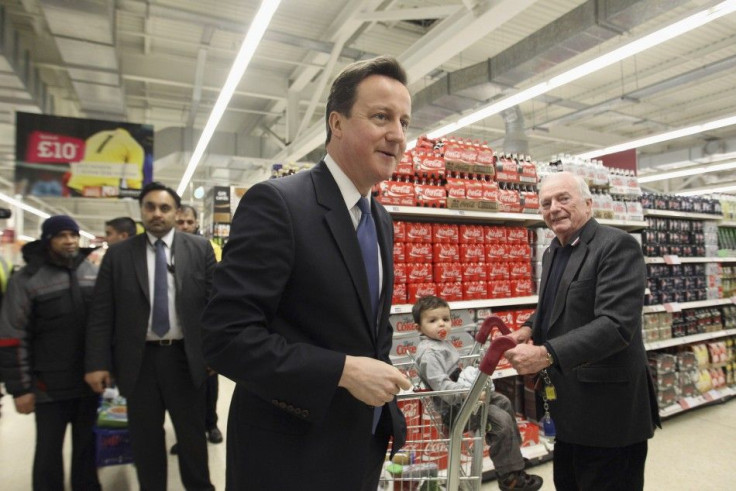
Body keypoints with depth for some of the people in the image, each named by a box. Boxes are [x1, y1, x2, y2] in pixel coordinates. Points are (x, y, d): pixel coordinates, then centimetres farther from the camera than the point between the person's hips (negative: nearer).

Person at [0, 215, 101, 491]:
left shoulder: (93, 272, 3)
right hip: (50, 385, -3)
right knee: (49, 450, 10)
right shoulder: (27, 279, -7)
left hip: (90, 380, 3)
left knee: (86, 445, 17)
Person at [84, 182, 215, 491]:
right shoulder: (118, 254, 1)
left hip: (185, 356, 0)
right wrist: (97, 362, -5)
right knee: (144, 437, 15)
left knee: (192, 432, 15)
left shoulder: (200, 249, -1)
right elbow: (101, 312, 0)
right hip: (138, 359, 1)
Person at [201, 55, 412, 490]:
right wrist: (343, 371, -25)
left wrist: (385, 395, 5)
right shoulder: (276, 203, -19)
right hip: (292, 456, -7)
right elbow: (226, 336, -24)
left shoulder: (382, 221, 6)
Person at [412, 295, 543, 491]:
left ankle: (512, 455, 34)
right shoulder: (429, 352, -25)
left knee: (504, 403, 19)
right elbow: (441, 385, -33)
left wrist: (470, 376, 16)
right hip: (454, 406, -11)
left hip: (463, 394, 11)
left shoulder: (442, 342, 9)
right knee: (501, 420, -15)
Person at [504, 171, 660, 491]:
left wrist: (546, 354, -33)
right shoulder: (552, 252, 10)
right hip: (569, 405, 8)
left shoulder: (617, 246, -16)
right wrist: (530, 329, 2)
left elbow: (617, 324, -26)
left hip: (607, 408, -8)